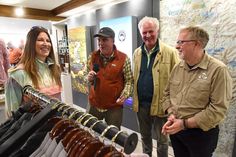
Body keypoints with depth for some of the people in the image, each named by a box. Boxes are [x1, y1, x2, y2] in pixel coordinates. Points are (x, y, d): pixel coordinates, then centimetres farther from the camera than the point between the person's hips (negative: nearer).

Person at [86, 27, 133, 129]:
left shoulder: (123, 58, -10)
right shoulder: (92, 57, 1)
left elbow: (129, 81, -5)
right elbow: (87, 76, 12)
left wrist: (124, 95, -21)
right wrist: (89, 78, -11)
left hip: (114, 106, -3)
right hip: (94, 104, 3)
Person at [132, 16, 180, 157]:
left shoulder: (170, 52, -11)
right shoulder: (137, 53, 6)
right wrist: (135, 99, 8)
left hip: (160, 104, -4)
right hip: (141, 104, 5)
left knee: (162, 139, 16)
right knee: (145, 136, 24)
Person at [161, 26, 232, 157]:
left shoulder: (218, 70, -17)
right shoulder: (177, 68, 1)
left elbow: (218, 109, -21)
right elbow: (167, 93, 7)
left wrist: (185, 124, -21)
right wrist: (171, 115, -9)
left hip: (201, 133, -5)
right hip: (175, 129, 5)